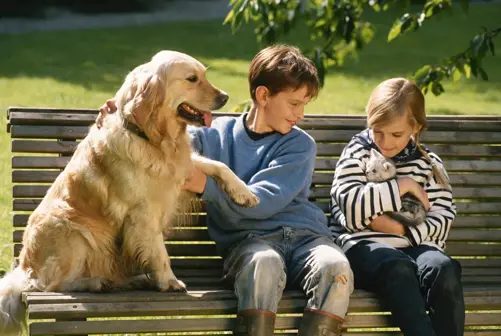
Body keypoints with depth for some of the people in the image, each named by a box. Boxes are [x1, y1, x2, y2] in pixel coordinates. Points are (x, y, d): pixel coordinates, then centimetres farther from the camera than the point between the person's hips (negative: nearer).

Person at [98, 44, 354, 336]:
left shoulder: (300, 145, 9)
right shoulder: (219, 135, 13)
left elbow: (263, 202, -3)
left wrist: (206, 186, -13)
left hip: (304, 234, 1)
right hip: (249, 238, -1)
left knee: (335, 267, -34)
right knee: (263, 264, -39)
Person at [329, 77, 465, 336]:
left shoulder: (428, 163, 17)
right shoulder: (357, 154, 9)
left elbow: (443, 218, 6)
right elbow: (350, 205, -10)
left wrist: (402, 229, -11)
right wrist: (403, 186, -6)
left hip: (413, 244, 3)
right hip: (363, 246, -3)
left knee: (445, 269, -31)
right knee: (397, 266, -37)